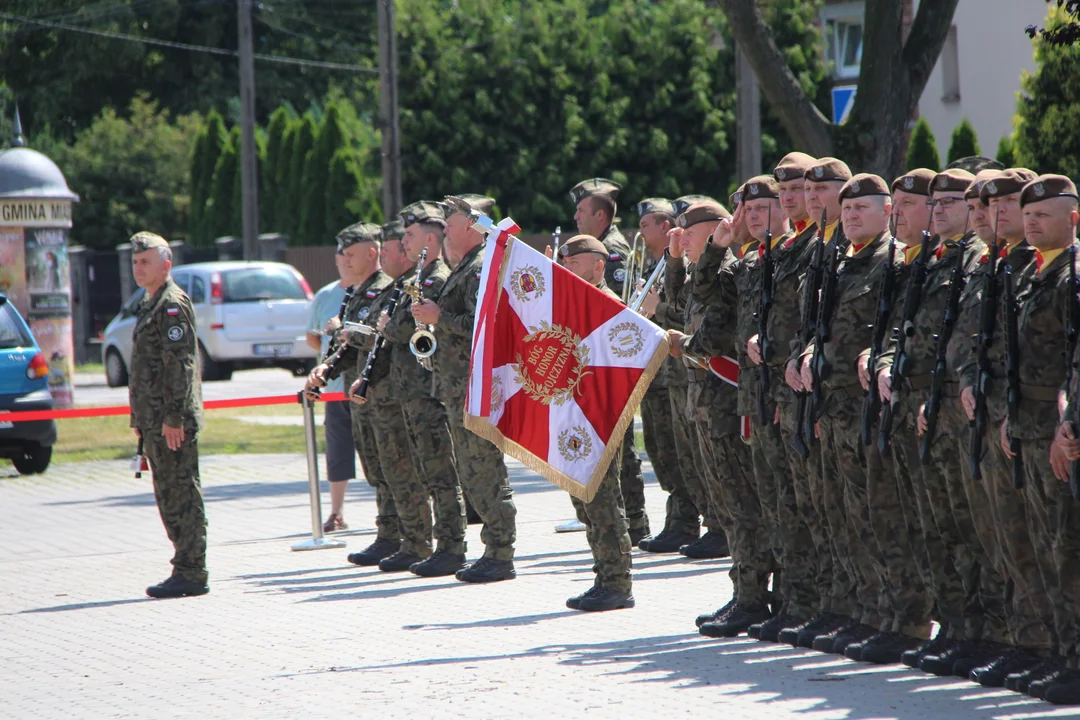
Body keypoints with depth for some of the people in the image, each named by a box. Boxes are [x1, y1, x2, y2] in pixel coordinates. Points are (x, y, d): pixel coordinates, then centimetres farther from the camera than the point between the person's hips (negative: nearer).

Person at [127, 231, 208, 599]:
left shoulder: (173, 304, -11)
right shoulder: (150, 305, 20)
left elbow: (179, 363, -18)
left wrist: (174, 417, -23)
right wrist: (141, 419, 22)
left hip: (172, 421, -10)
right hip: (153, 418, 10)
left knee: (182, 494, -8)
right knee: (168, 496, 12)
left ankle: (192, 574, -7)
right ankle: (187, 569, 16)